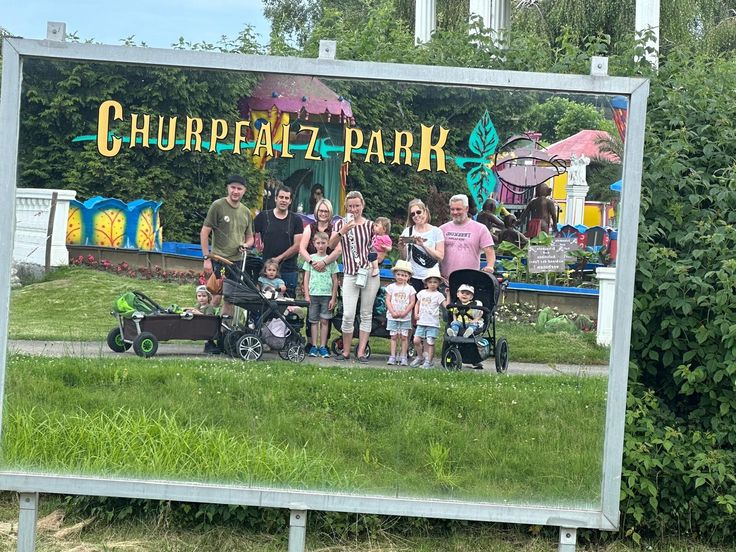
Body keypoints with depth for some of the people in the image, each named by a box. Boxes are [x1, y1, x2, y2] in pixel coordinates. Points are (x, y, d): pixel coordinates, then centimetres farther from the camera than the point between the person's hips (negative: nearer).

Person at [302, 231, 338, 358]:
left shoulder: (331, 260, 4)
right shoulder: (310, 258, 5)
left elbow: (335, 280, 5)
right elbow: (306, 277, 6)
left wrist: (333, 298, 0)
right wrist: (306, 294, -1)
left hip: (327, 294, 0)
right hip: (313, 294, 0)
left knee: (325, 321, 2)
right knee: (314, 321, 4)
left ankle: (323, 347, 7)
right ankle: (314, 346, 8)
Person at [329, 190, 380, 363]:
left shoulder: (370, 224, 7)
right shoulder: (341, 223, 7)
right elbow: (331, 245, -5)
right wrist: (342, 231, -21)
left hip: (369, 273, 1)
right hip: (350, 274, -1)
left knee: (366, 314, 3)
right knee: (348, 315, -8)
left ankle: (361, 352, 9)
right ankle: (346, 351, 6)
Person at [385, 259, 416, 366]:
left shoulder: (410, 288, 2)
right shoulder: (391, 287, 4)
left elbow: (412, 303, -1)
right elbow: (388, 301, 0)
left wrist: (404, 313, -12)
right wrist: (393, 312, -11)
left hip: (405, 317, 0)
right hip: (392, 317, 0)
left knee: (404, 337, 1)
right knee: (394, 336, 2)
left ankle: (403, 357, 5)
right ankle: (392, 357, 3)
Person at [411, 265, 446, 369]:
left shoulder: (438, 295, -1)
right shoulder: (422, 293, 12)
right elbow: (417, 304, 23)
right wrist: (416, 314, 9)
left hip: (433, 323, -4)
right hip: (421, 322, 4)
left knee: (430, 342, -4)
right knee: (416, 340, -1)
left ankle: (429, 361, 6)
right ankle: (420, 357, 20)